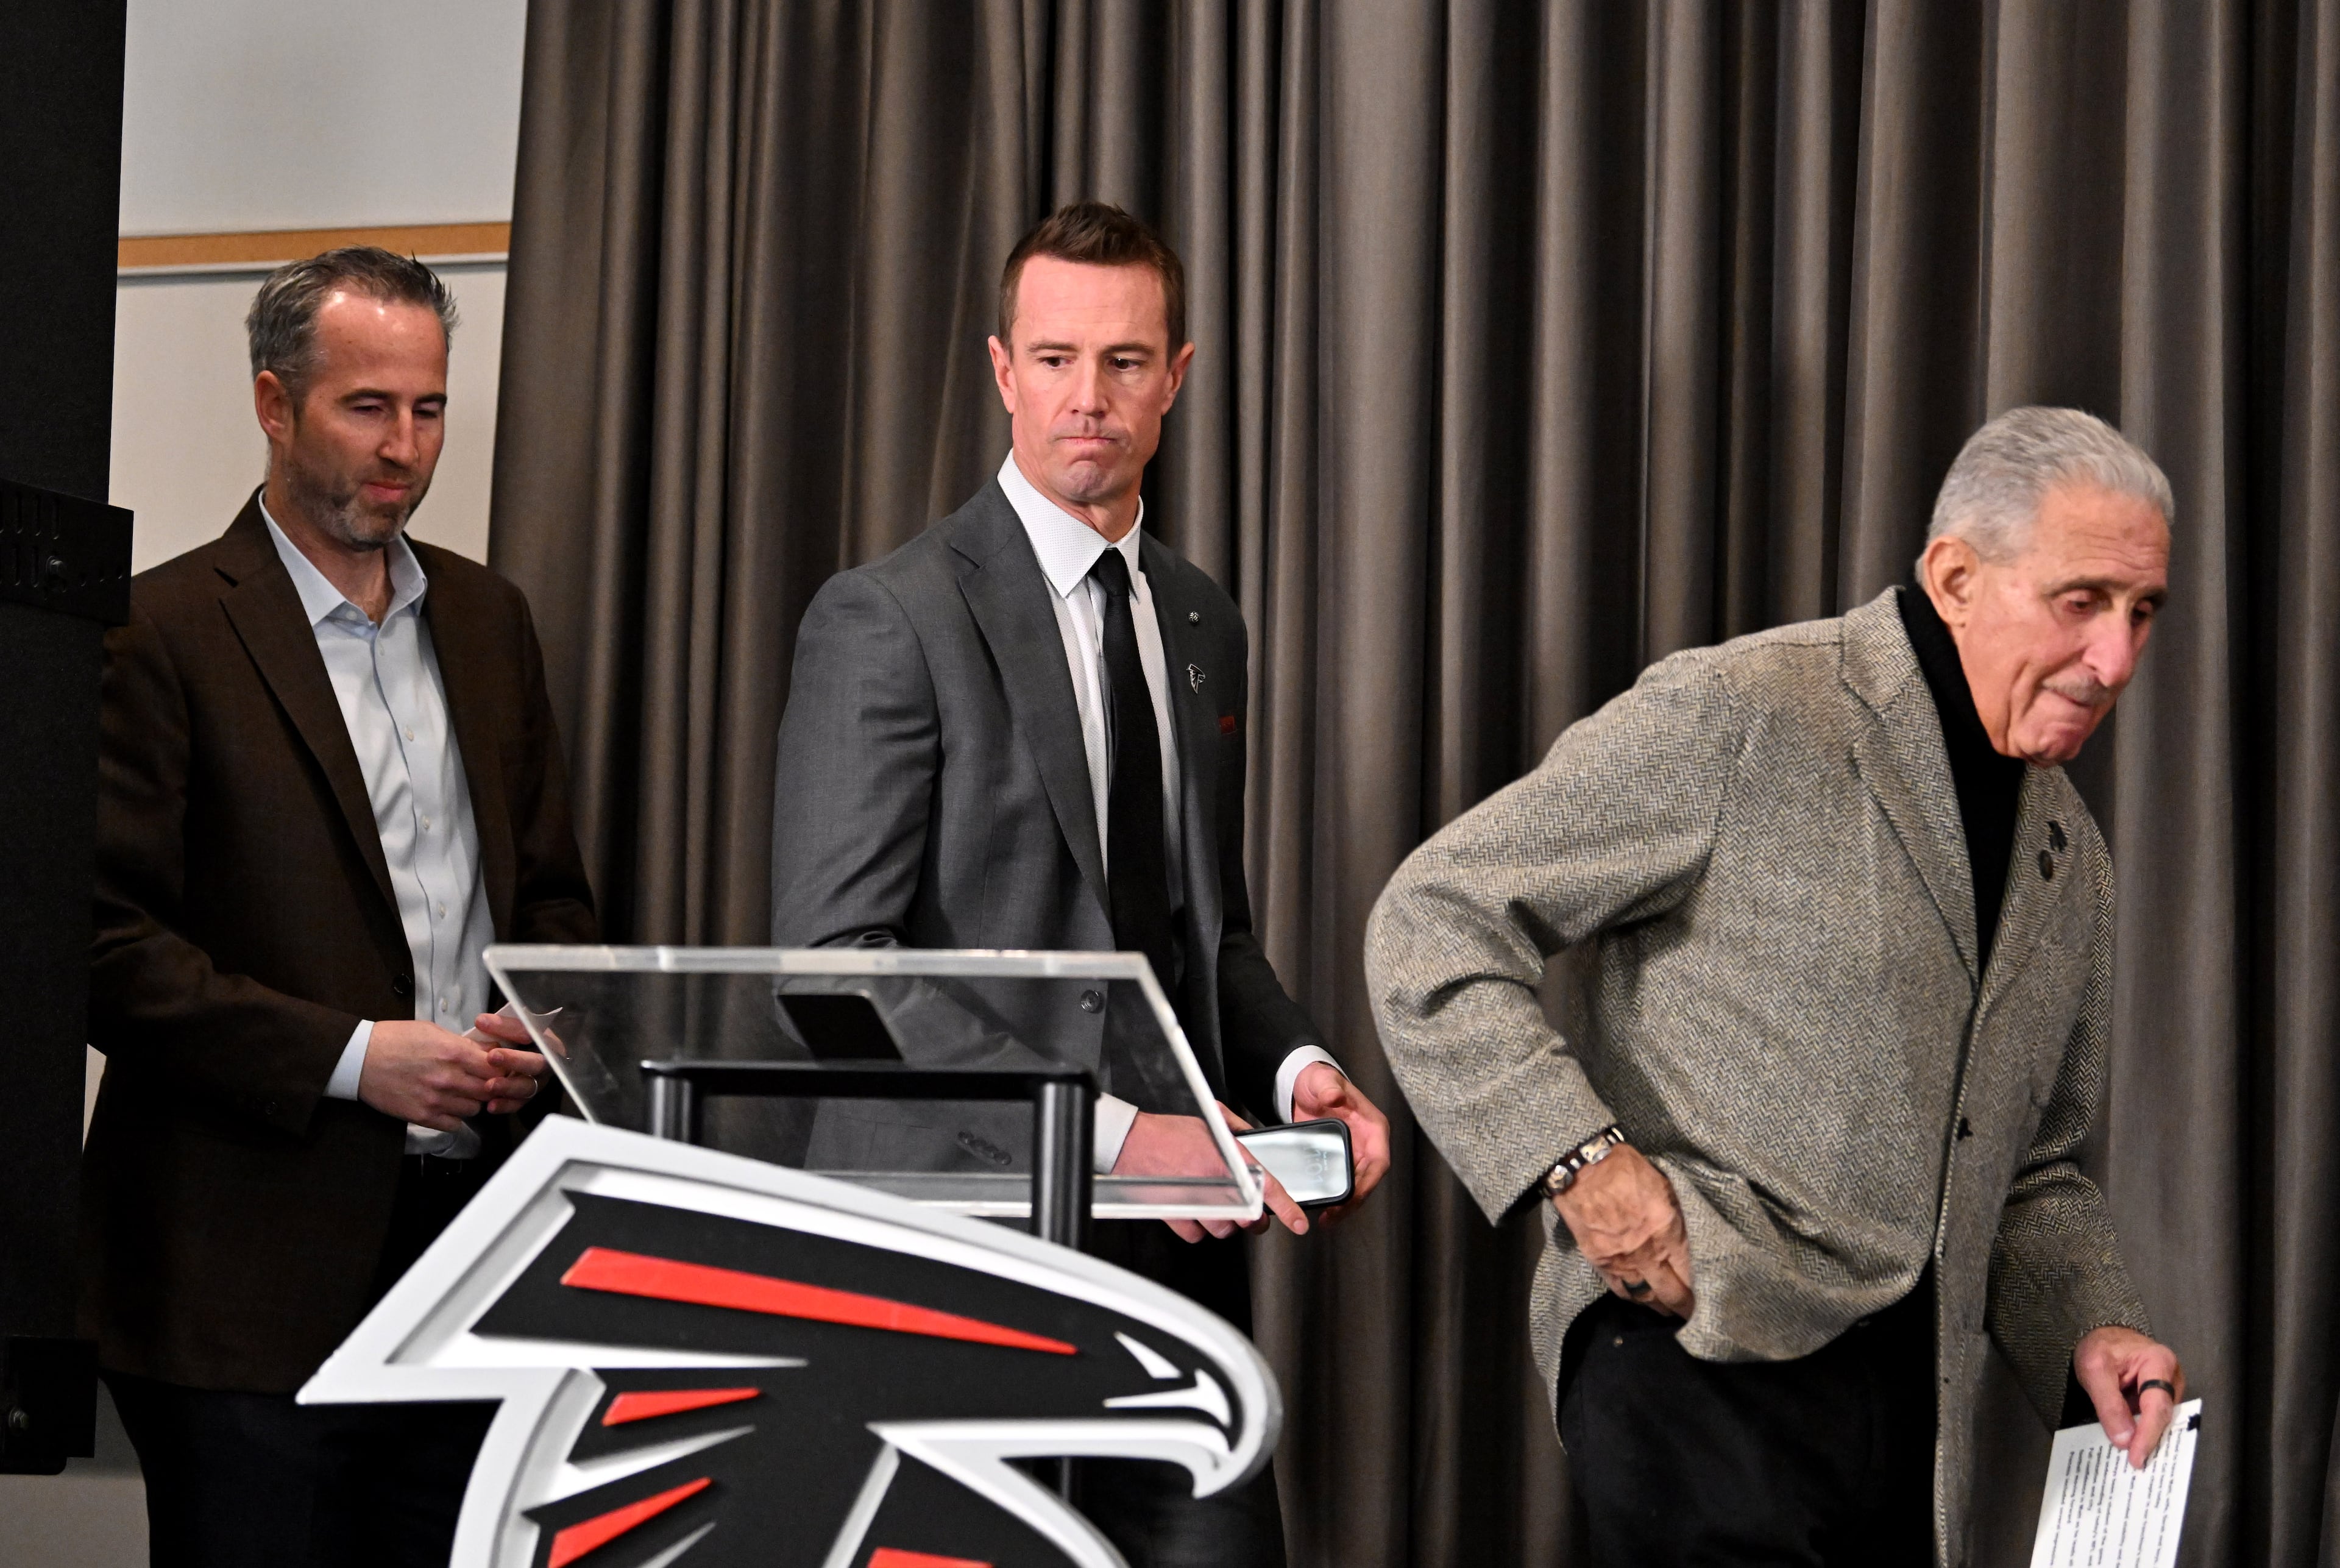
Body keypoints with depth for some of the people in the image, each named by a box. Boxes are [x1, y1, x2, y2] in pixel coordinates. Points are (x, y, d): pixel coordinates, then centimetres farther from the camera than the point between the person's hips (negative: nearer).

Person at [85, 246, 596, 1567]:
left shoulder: (488, 620, 15)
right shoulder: (163, 634, -5)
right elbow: (109, 948, -11)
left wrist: (538, 1034, 0)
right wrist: (350, 1058, -17)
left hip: (473, 1224, 6)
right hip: (254, 1274, -5)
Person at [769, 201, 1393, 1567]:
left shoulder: (1204, 627, 14)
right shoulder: (889, 619, -8)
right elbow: (834, 965, -14)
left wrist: (1296, 1065, 1)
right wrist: (1101, 1131, -20)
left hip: (1178, 1236, 6)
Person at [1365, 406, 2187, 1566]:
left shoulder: (2069, 855, 17)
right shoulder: (1733, 720, -7)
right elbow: (1431, 923, -7)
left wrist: (2091, 1324, 7)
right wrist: (1576, 1157, -18)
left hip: (1909, 1402, 7)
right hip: (1695, 1354, -7)